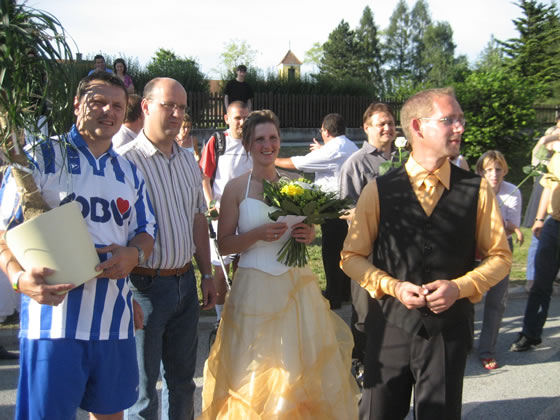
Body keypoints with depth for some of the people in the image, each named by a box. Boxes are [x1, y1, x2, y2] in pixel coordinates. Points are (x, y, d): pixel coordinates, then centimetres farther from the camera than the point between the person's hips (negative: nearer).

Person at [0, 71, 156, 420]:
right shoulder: (41, 158, -2)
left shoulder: (129, 173, 15)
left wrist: (134, 253, -4)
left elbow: (146, 230, 19)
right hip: (53, 314, -5)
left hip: (115, 318, 5)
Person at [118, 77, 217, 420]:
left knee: (182, 379, 19)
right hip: (144, 285, -6)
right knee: (143, 388, 7)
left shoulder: (189, 161, 9)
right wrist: (126, 295, -18)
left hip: (186, 283, 6)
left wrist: (207, 275, 14)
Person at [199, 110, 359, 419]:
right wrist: (257, 234, -17)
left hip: (297, 285, 3)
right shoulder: (236, 187, -2)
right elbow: (224, 244, -2)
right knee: (256, 371, 4)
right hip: (255, 288, -3)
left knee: (301, 366, 7)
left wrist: (308, 235, -3)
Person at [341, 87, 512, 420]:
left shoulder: (476, 190, -1)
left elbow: (500, 256, 4)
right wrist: (393, 286, -12)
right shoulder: (380, 190, -3)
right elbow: (352, 256, 2)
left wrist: (460, 287, -12)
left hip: (449, 328, 1)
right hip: (390, 326, 0)